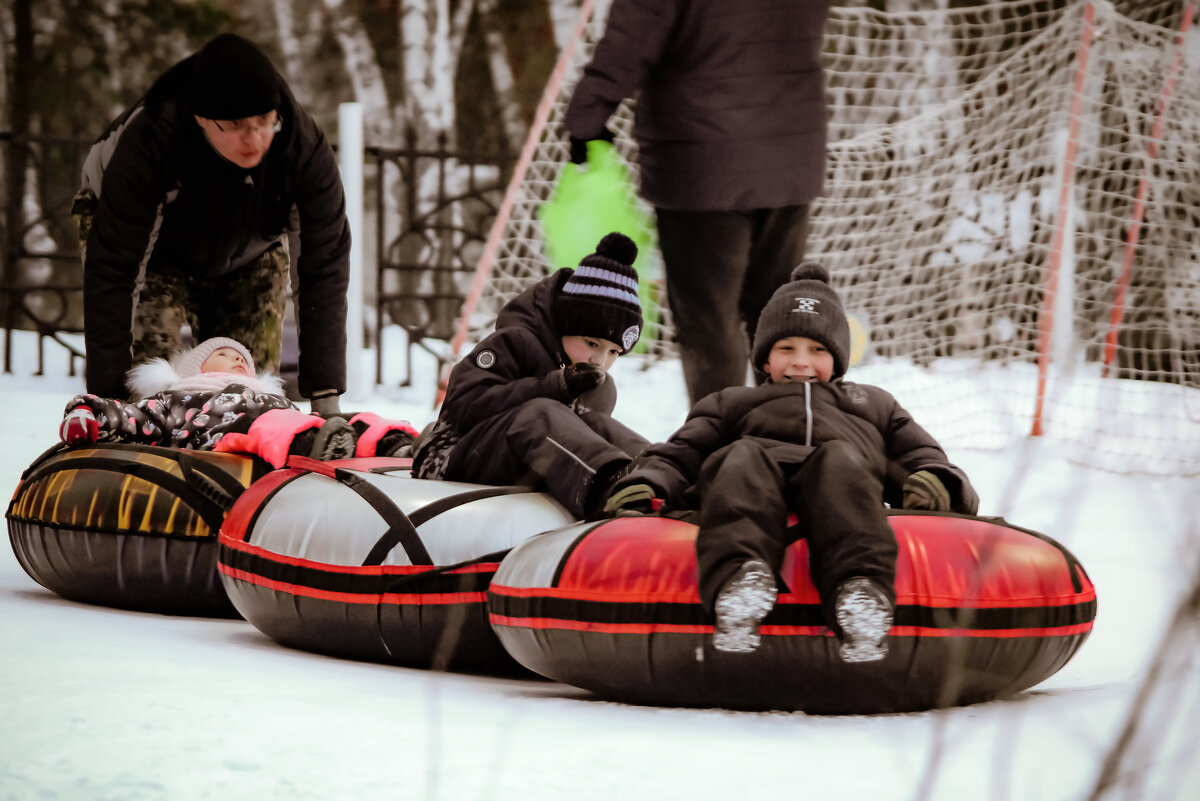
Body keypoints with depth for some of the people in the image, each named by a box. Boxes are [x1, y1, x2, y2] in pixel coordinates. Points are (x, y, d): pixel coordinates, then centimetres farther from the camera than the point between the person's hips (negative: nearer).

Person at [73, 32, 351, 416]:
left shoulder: (305, 149, -33)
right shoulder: (149, 142, -40)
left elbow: (325, 269, -27)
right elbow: (111, 270, -37)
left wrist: (325, 395, -30)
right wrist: (107, 395, -41)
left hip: (248, 259, 3)